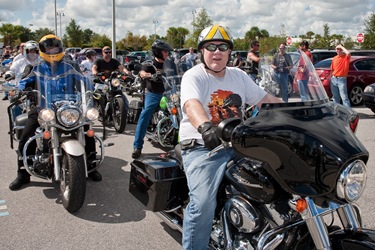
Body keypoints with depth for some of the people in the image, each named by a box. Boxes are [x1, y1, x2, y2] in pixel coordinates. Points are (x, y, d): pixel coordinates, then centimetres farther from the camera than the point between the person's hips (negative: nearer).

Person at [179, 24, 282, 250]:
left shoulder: (239, 76, 15)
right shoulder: (193, 77, -6)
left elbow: (265, 99, 18)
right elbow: (192, 105, -27)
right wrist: (205, 127, -48)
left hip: (236, 145, 6)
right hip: (202, 147, -6)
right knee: (203, 204, -25)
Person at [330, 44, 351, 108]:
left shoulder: (346, 57, -4)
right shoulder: (335, 58, 10)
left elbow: (348, 53, -29)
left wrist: (341, 47, -17)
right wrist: (330, 77, 9)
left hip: (342, 79, -5)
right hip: (334, 79, 5)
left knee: (344, 97, -11)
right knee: (335, 97, 14)